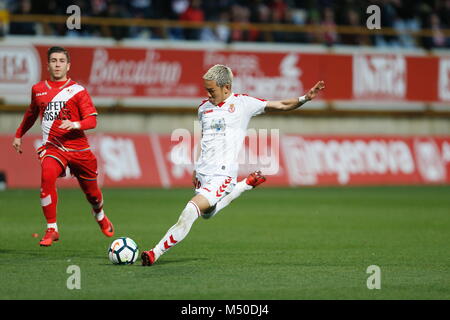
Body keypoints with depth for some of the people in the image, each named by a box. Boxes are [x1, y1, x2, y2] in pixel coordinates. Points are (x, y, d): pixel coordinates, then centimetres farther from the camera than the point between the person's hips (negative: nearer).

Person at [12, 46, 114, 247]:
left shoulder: (77, 91, -1)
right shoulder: (38, 90, 8)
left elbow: (92, 120, -6)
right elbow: (31, 114, 27)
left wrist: (74, 125, -24)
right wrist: (19, 135, 33)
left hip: (78, 147, 0)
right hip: (52, 147, 0)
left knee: (91, 191, 11)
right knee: (47, 176, -30)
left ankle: (100, 216, 48)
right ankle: (51, 229, -24)